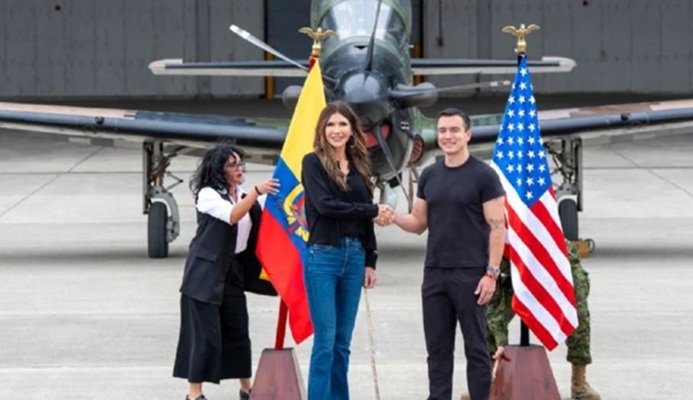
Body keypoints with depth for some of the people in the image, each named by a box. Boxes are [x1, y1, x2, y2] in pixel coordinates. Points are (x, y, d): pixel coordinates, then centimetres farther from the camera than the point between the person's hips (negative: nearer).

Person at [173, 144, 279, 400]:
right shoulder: (207, 195, -9)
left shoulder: (242, 195, 12)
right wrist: (257, 192, -37)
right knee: (206, 333, -7)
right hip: (205, 272, -6)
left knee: (238, 329, 8)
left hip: (231, 271, 6)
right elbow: (232, 216, -25)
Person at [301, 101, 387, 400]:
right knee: (325, 340, -7)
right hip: (323, 256, -5)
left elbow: (365, 219, 15)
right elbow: (325, 205, -15)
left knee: (343, 341, 8)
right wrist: (374, 210, -10)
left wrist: (370, 260, 11)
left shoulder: (359, 165, 13)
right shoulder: (313, 162, -3)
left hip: (354, 256, 5)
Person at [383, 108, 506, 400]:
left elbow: (497, 227, -8)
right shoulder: (429, 176, 12)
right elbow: (419, 223, 16)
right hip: (434, 273, 6)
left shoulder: (483, 176, -6)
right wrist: (395, 218, -6)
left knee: (475, 348, -1)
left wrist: (492, 273, -14)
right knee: (438, 348, 8)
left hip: (469, 275, -6)